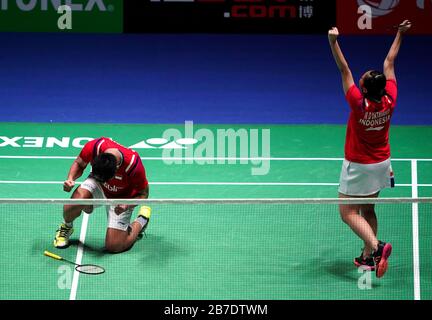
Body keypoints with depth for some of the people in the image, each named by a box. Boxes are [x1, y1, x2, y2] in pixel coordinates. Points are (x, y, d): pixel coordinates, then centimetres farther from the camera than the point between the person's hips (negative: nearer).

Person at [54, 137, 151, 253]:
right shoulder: (93, 147, -32)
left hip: (121, 199, -2)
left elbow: (143, 194, -19)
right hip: (98, 186, 2)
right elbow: (79, 164, -7)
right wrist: (70, 178, -26)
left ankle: (142, 220, 19)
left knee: (113, 247, -10)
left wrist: (127, 205, -37)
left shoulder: (134, 166, -38)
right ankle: (67, 226, 4)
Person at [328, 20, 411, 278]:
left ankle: (377, 246, -20)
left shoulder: (360, 105, -27)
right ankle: (368, 257, 19)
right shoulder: (390, 101, -13)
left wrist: (333, 41, -32)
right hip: (381, 164, 6)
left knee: (348, 213, 0)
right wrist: (400, 34, 8)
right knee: (367, 210, 18)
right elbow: (389, 63, -2)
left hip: (359, 167, -6)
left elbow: (344, 69, -30)